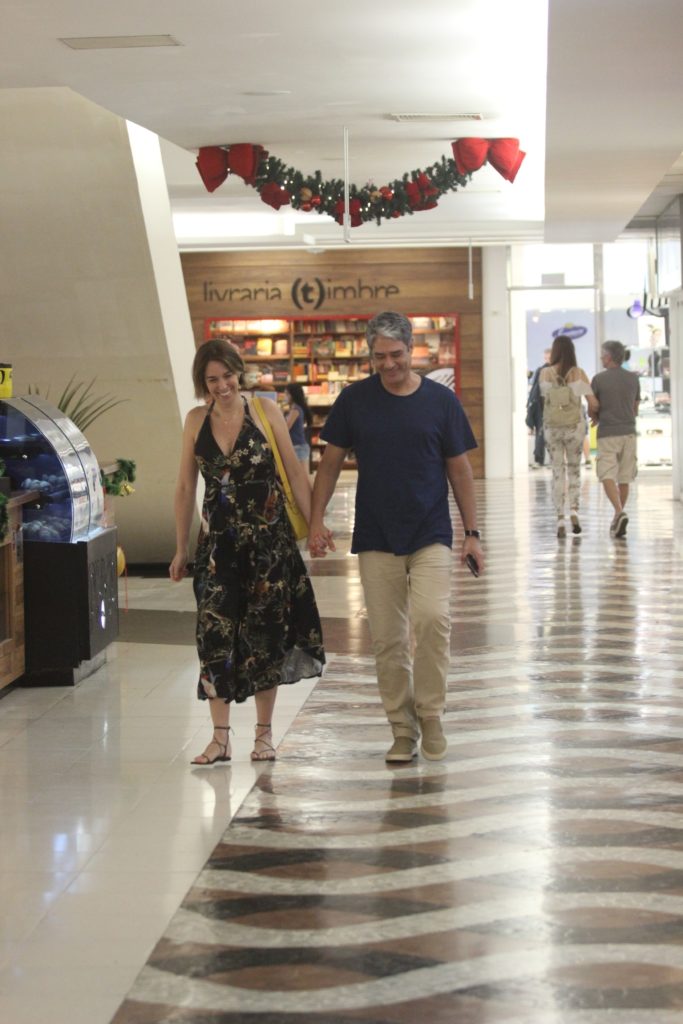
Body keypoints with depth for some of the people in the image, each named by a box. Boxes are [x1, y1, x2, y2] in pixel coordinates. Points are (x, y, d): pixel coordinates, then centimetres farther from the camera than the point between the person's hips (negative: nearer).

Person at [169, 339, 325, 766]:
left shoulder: (265, 411, -2)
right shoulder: (197, 421, 4)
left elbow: (296, 475, 1)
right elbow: (186, 487, 10)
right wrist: (182, 548, 10)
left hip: (269, 538, -1)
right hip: (219, 541, 2)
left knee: (264, 633, 5)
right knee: (215, 633, -3)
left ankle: (264, 733, 17)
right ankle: (221, 737, 5)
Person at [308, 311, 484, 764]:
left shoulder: (440, 400, 0)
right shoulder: (354, 399, 2)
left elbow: (459, 468, 5)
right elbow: (331, 461, 8)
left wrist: (472, 532, 3)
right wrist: (316, 518, -1)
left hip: (431, 534, -1)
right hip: (376, 538, 1)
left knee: (432, 617, -20)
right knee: (388, 638, 3)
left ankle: (430, 714, -1)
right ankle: (403, 727, 16)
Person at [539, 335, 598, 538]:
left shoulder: (545, 373, -4)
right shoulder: (578, 373, -6)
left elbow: (544, 400, 0)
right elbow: (593, 403, -8)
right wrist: (592, 414, 12)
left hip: (552, 427, 1)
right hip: (575, 426, 0)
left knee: (557, 473, 7)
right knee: (574, 470, 16)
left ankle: (560, 519, 1)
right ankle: (574, 509, -4)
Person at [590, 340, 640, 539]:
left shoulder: (599, 379, -7)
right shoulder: (633, 379, 5)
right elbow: (635, 409, 13)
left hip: (607, 433, -4)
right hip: (628, 432, 4)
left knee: (607, 476, -6)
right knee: (624, 477, 11)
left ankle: (619, 512, -27)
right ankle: (618, 520, 18)